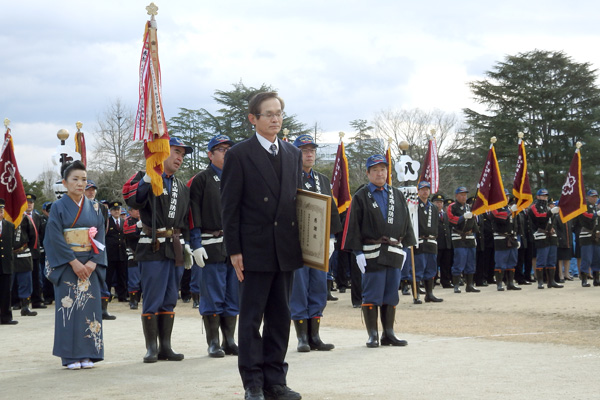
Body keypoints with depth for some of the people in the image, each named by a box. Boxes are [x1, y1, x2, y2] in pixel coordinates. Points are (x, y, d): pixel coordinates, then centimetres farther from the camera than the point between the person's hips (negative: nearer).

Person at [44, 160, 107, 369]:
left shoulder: (94, 208, 9)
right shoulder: (58, 207, -1)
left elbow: (100, 238, 5)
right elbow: (56, 238, -8)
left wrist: (93, 262, -9)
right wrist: (74, 262, -15)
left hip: (90, 265, 3)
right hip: (66, 265, -3)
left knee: (89, 307, 0)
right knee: (68, 307, -4)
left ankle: (87, 355, 5)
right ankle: (71, 357, 0)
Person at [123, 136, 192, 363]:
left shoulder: (181, 187, 18)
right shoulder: (146, 179, -2)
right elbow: (133, 200, -22)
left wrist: (186, 245, 15)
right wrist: (148, 177, -29)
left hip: (175, 249, 6)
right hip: (153, 248, -6)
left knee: (169, 301, 9)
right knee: (153, 300, -4)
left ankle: (165, 347, 14)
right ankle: (151, 348, 3)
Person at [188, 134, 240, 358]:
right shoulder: (201, 180, -1)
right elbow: (194, 214, -6)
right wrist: (196, 245, -13)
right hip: (212, 247, -5)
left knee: (234, 296, 8)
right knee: (212, 297, -2)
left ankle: (230, 340, 15)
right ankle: (213, 343, 4)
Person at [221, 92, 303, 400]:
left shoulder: (293, 155, 13)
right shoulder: (239, 155, -3)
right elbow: (230, 206, -5)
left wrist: (300, 242, 7)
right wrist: (234, 250, -11)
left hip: (286, 251, 5)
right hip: (255, 250, -5)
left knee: (280, 317, 9)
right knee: (250, 318, 0)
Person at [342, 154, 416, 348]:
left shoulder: (397, 195, 13)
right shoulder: (360, 197, 0)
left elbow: (406, 222, 16)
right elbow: (353, 226, -4)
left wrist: (404, 247, 8)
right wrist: (358, 252, -10)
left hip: (394, 252, 4)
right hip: (372, 253, -4)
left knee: (391, 294, 8)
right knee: (372, 295, -3)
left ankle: (388, 334, 15)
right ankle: (373, 335, 3)